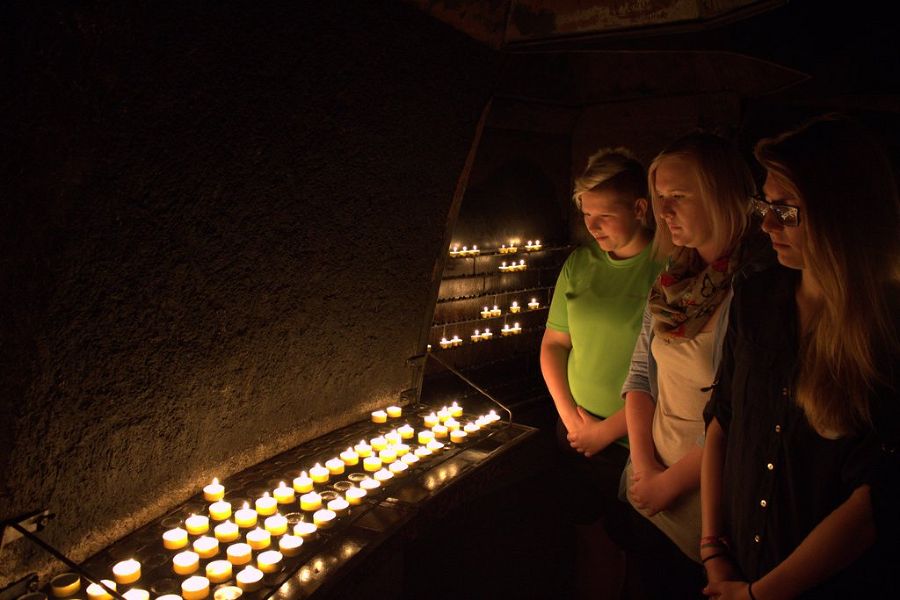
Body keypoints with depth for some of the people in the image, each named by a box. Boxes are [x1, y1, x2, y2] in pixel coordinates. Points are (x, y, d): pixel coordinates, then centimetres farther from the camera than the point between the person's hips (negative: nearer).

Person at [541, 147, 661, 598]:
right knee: (589, 537, 18)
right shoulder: (580, 264, 3)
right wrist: (570, 415, -1)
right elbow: (554, 343, 10)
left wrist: (608, 430, -12)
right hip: (578, 435, 5)